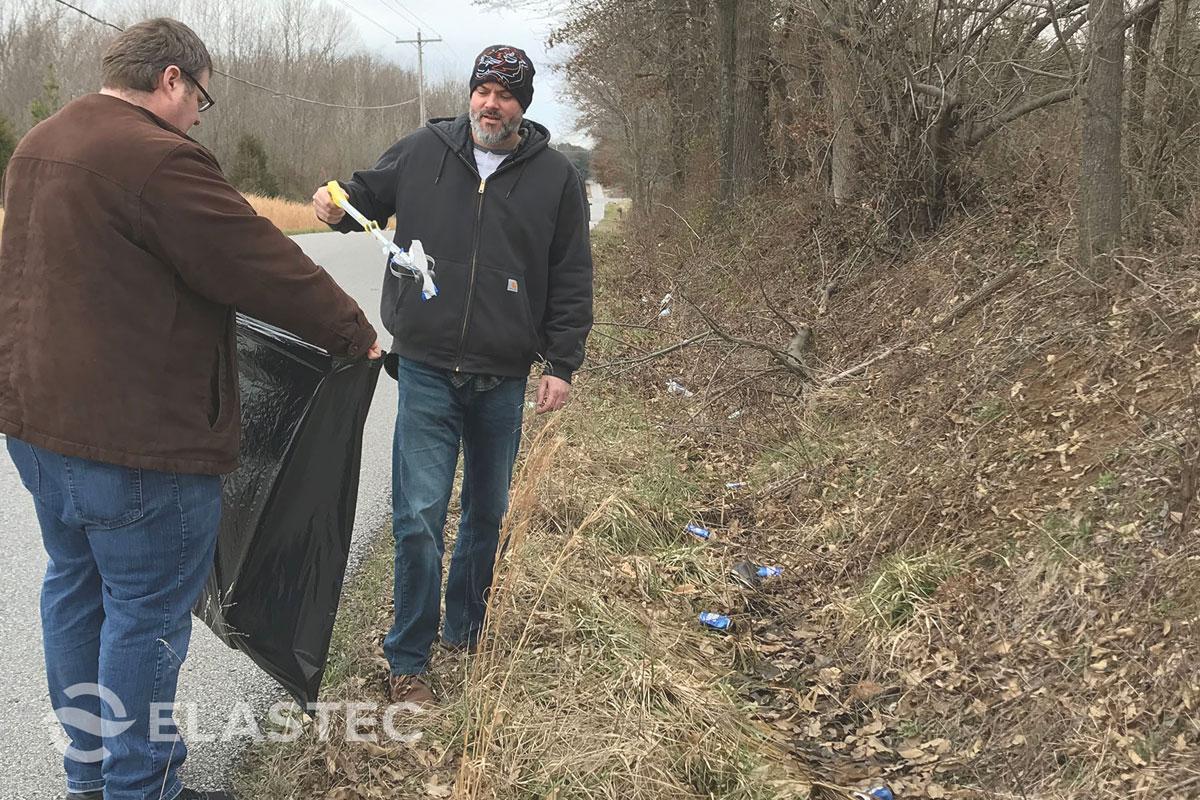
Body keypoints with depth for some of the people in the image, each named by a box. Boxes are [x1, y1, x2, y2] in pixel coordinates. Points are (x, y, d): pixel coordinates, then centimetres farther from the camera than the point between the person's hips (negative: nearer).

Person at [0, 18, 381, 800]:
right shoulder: (158, 158, -19)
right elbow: (266, 266, -17)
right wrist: (356, 333, -5)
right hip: (135, 437, -10)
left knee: (76, 585, 20)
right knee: (148, 613, 3)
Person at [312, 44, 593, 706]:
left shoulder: (555, 177, 2)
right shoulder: (424, 152, 2)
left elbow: (571, 279, 4)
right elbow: (370, 194, 17)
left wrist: (562, 364, 0)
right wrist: (338, 205, -7)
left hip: (504, 380, 2)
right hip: (427, 372, -1)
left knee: (486, 513, 15)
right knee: (419, 517, -6)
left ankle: (464, 632, 35)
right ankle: (408, 662, 8)